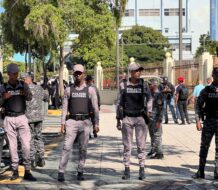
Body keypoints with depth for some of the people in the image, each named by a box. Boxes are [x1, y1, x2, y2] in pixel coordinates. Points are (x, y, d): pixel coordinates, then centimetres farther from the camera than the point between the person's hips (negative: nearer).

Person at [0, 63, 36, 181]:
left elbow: (30, 98, -8)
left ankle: (27, 171, -1)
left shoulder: (23, 85, 5)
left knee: (26, 145, -6)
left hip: (22, 118, 0)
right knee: (12, 146, 4)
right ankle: (15, 171, 12)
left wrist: (26, 94, -31)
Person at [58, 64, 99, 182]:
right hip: (72, 122, 0)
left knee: (83, 149, 5)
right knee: (67, 147, -8)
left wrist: (96, 124, -4)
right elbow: (65, 108, 7)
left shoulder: (90, 90, 3)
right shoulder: (68, 90, 7)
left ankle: (80, 172, 16)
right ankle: (61, 172, -6)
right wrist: (62, 123, 0)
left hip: (85, 122, 0)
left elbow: (95, 108, 1)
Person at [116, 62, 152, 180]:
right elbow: (119, 102, 6)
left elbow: (149, 99, 11)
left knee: (141, 145, 1)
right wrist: (118, 119, 5)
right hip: (127, 118, 0)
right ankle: (127, 170, 13)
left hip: (140, 118, 0)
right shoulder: (123, 85, 1)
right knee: (127, 145, 5)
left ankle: (142, 170, 8)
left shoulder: (143, 85, 2)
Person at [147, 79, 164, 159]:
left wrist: (159, 121, -20)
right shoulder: (150, 94, 14)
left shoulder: (159, 95, -13)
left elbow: (161, 109, -17)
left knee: (157, 135, -6)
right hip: (150, 118, 9)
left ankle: (159, 153, -1)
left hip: (156, 119, -9)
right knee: (152, 135, 16)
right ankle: (153, 150, 27)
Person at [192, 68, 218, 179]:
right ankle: (200, 172, 14)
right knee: (204, 147, 5)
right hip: (209, 121, 0)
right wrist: (198, 120, -6)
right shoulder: (206, 90, 3)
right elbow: (199, 105, 3)